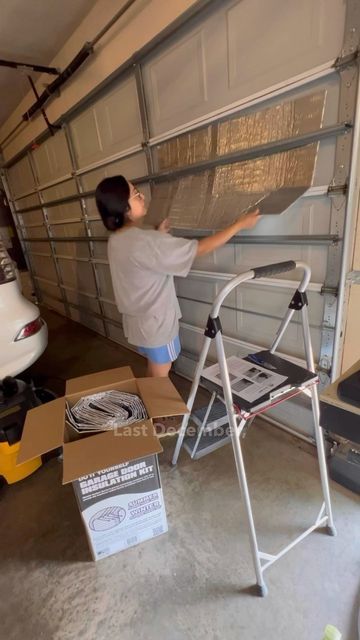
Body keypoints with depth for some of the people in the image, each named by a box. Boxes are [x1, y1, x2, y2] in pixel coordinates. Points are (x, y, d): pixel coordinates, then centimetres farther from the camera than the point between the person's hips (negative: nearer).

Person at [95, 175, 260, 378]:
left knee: (154, 372, 27)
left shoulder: (116, 240, 0)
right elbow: (200, 249, -26)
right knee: (161, 377, 14)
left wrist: (157, 235, 12)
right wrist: (240, 224, -16)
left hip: (139, 320, 8)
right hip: (157, 323, -8)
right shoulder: (145, 241, -29)